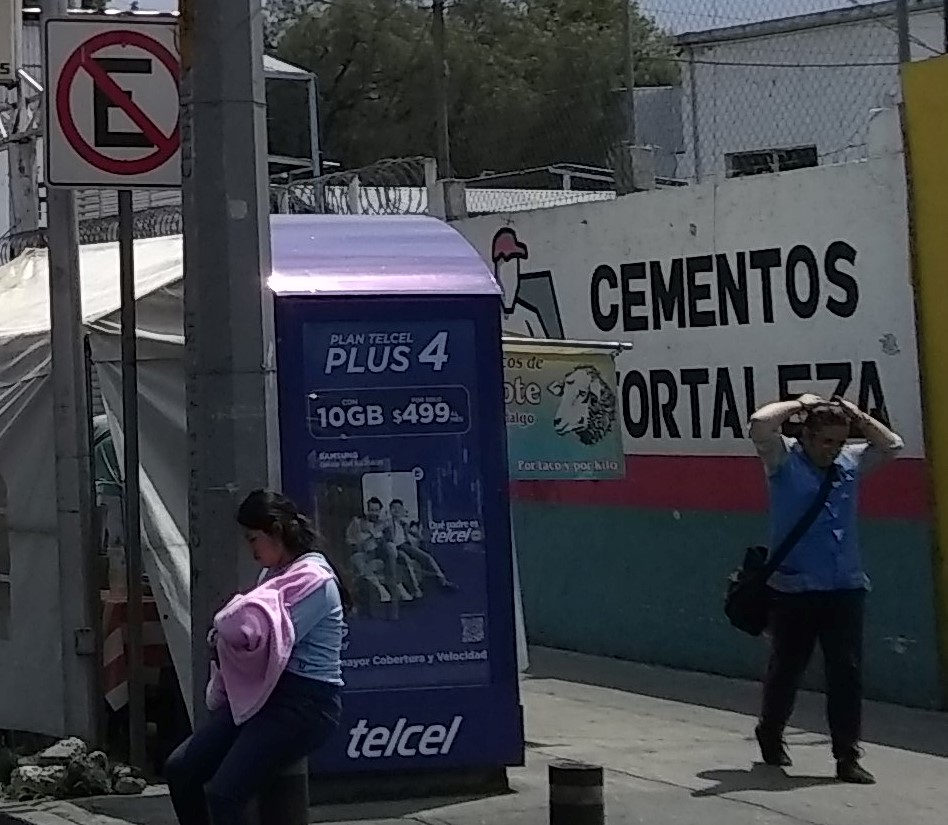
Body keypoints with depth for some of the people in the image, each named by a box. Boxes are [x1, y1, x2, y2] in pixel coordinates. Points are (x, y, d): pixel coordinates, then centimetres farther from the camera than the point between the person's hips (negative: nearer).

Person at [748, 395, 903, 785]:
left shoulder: (850, 462, 11)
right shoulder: (784, 459, -3)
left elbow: (892, 445, 21)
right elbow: (760, 423, -19)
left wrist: (857, 416, 10)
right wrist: (798, 405, -5)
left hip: (846, 588, 4)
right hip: (794, 589, -4)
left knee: (847, 673, -1)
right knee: (786, 669, 9)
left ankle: (847, 757, 3)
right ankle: (770, 734, 34)